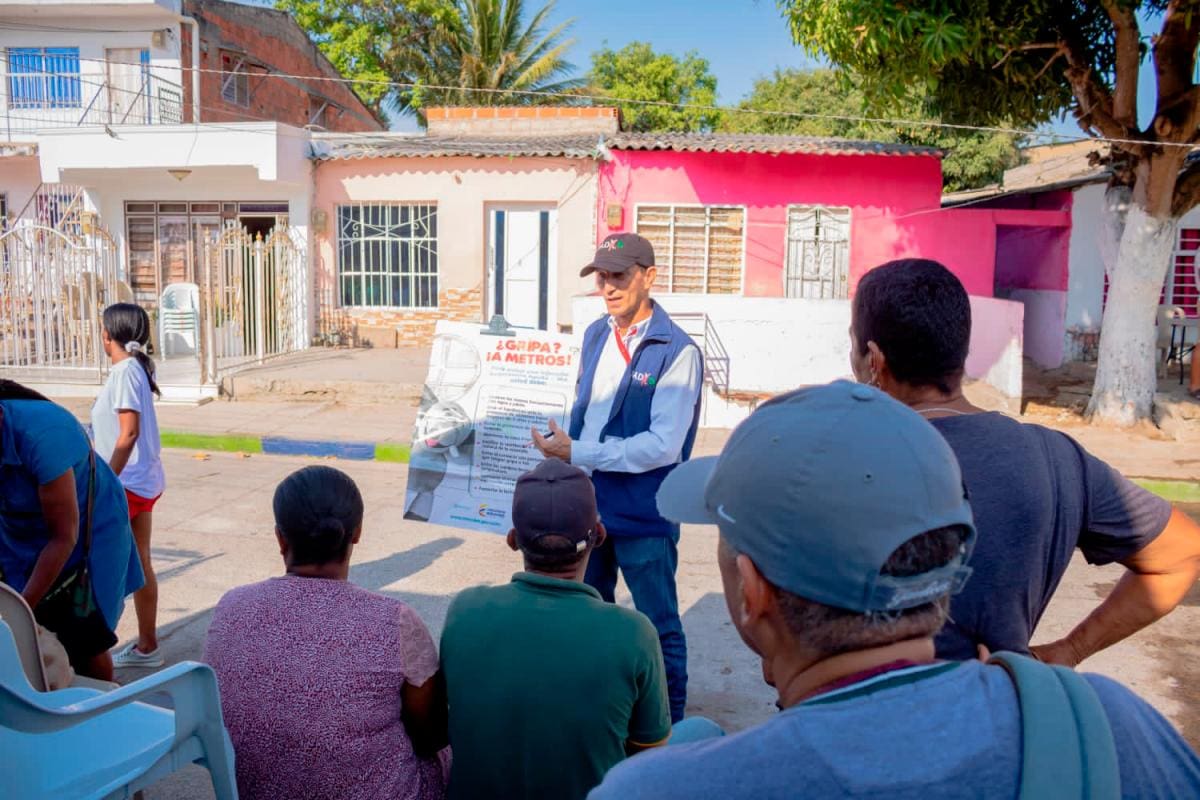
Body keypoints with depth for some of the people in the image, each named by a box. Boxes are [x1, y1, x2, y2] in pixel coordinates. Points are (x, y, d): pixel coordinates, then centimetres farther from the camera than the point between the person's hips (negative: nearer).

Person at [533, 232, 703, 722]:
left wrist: (576, 453, -20)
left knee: (658, 625, 10)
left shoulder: (677, 351, -17)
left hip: (643, 515, -6)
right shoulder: (595, 335, 5)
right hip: (588, 503, 7)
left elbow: (662, 446, -23)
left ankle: (670, 723, 29)